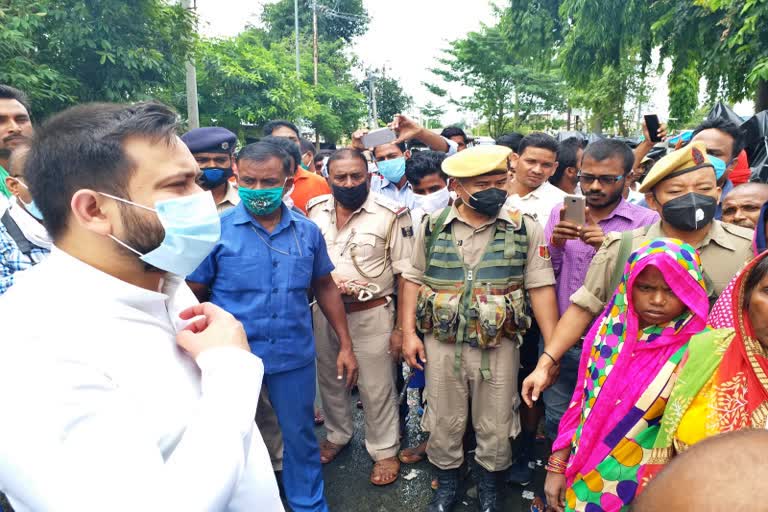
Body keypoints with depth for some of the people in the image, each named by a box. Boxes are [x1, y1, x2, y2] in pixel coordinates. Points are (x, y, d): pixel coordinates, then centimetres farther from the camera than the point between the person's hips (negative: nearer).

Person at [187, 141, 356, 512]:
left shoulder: (307, 231, -2)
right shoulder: (215, 230, -10)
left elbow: (325, 288, 7)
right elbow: (193, 297, -6)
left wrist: (345, 345, 6)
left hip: (295, 356, 2)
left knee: (300, 437, 18)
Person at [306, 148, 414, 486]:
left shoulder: (391, 214, -12)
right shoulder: (315, 211, 1)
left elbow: (404, 275, -9)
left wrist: (401, 327, -10)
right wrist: (330, 281, -9)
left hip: (371, 314, -4)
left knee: (376, 389, 8)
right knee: (330, 380, 21)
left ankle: (384, 450, 30)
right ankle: (337, 434, 45)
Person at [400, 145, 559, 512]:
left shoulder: (525, 228, -6)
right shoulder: (432, 226, -2)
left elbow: (541, 287, -5)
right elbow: (413, 280, 4)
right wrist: (408, 332, -1)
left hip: (499, 346, 0)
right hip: (442, 344, 1)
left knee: (495, 427, 15)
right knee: (444, 422, 16)